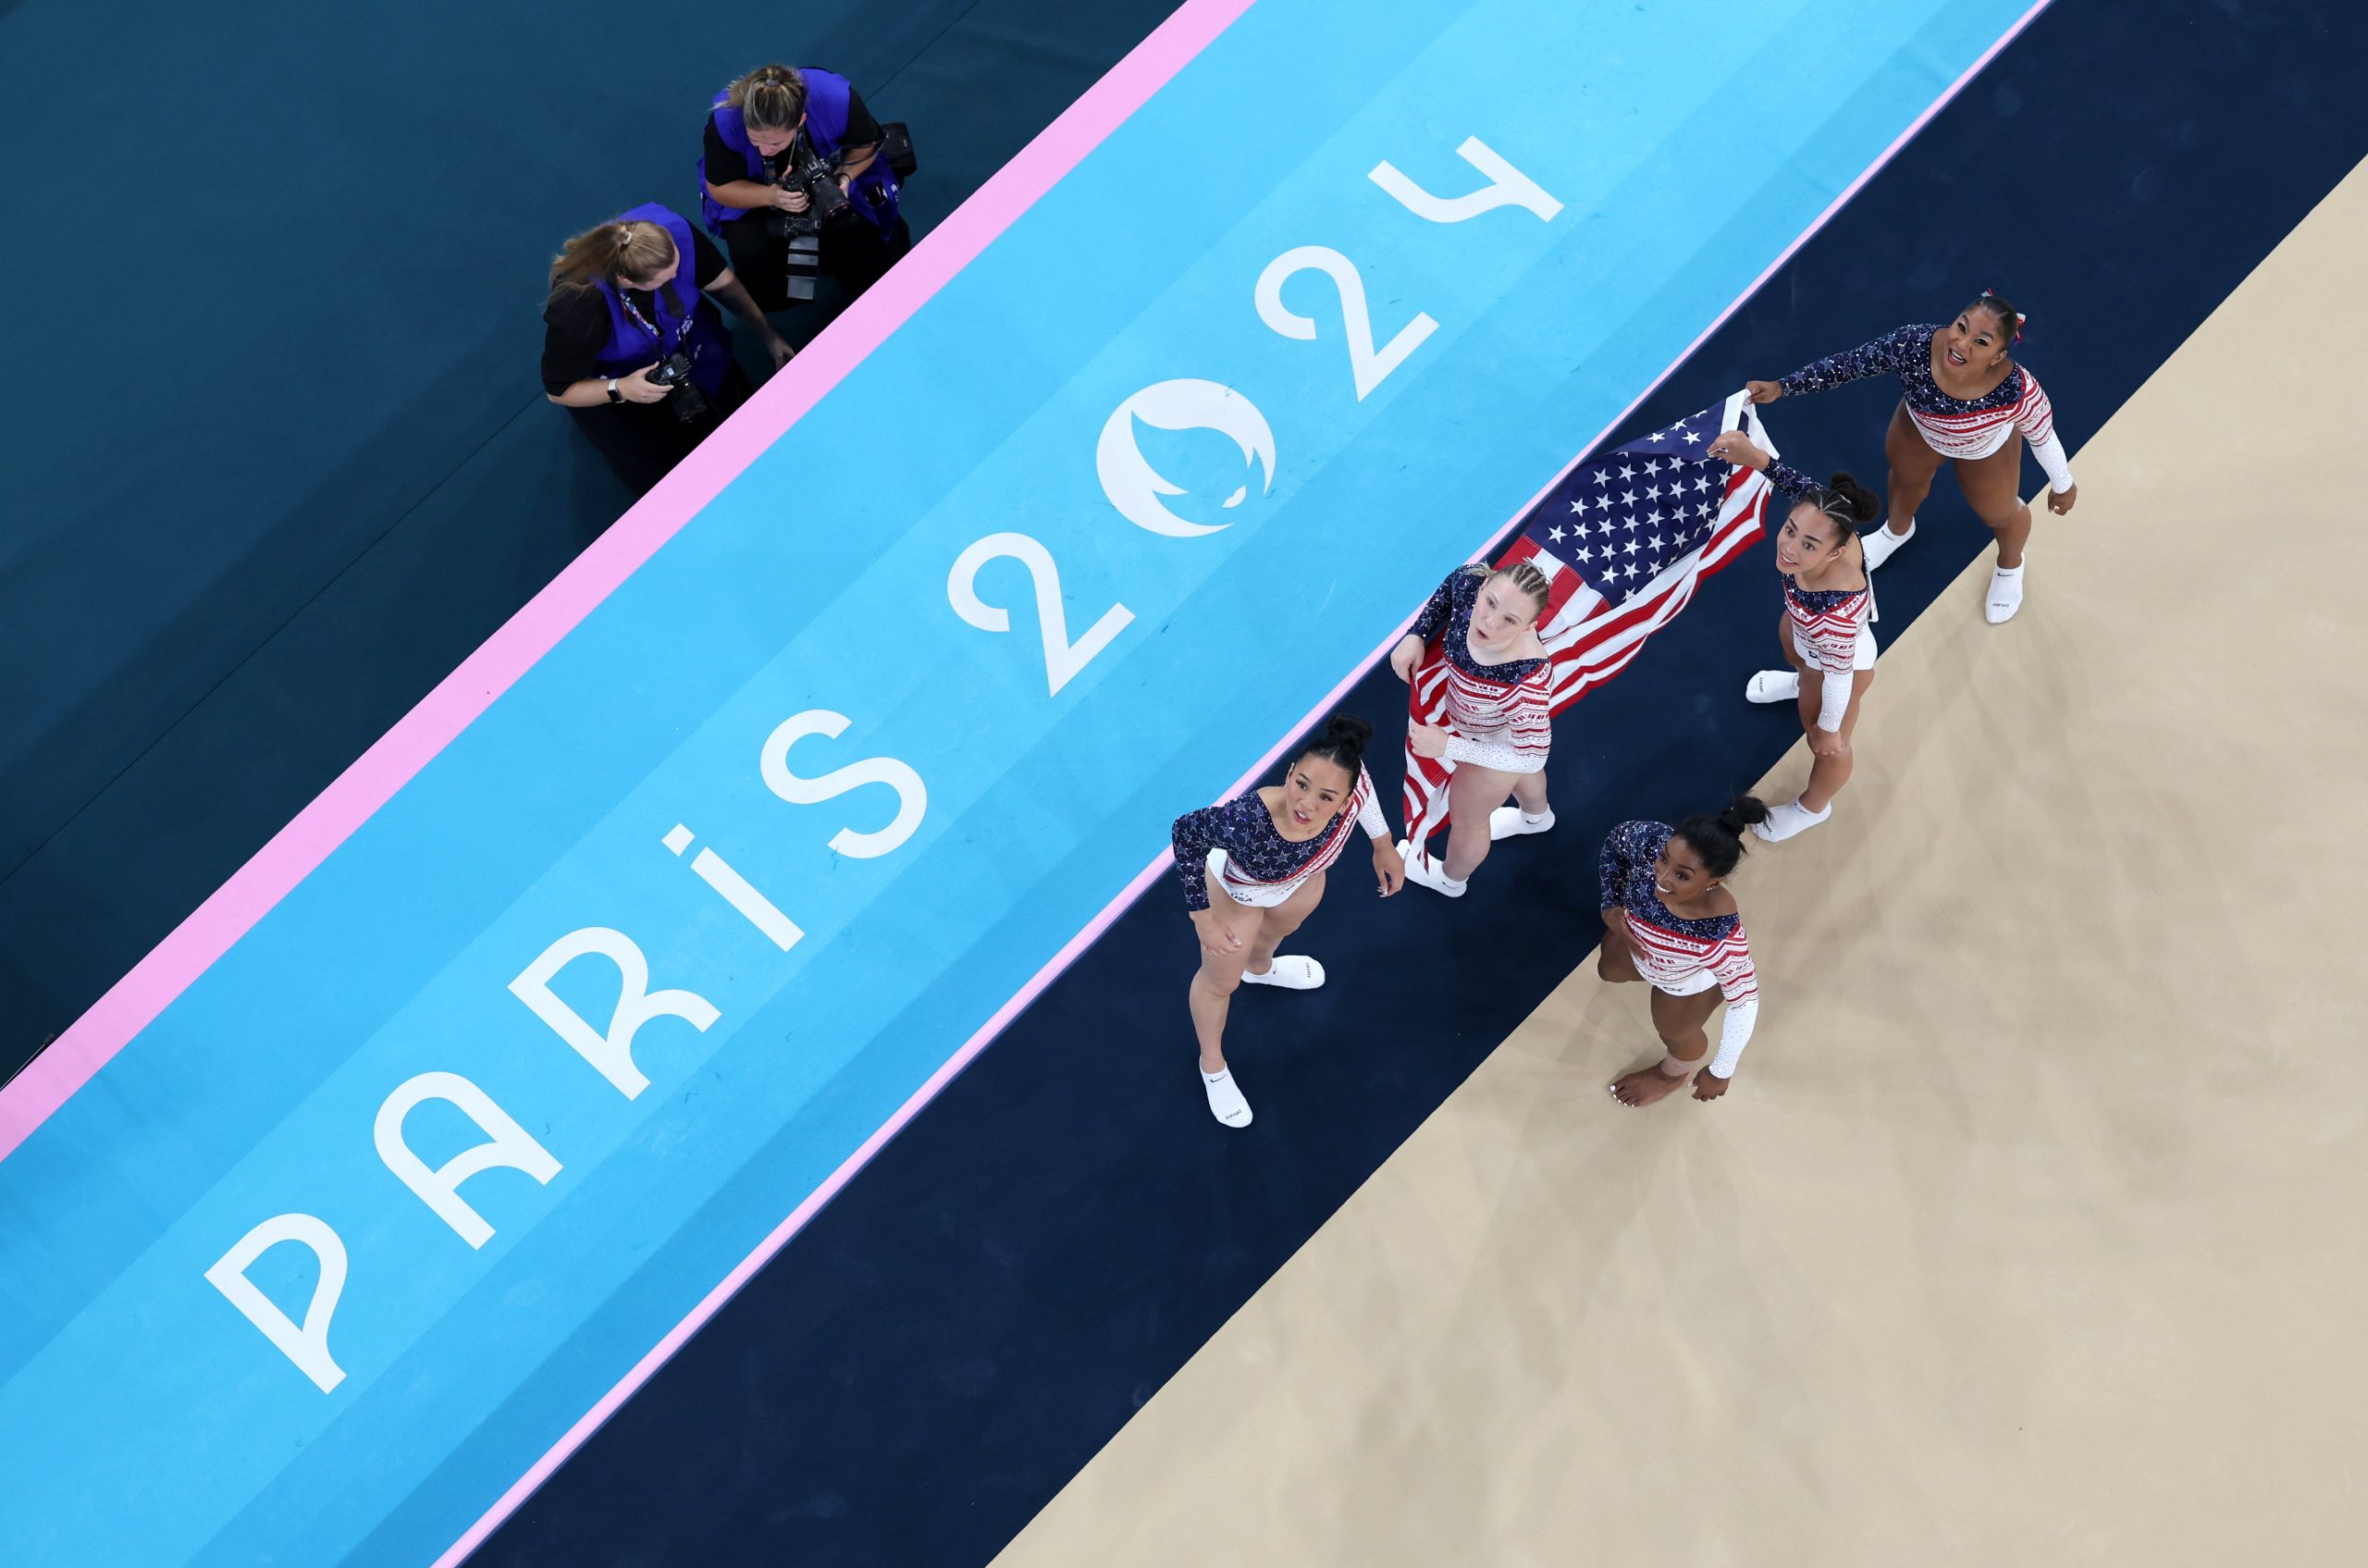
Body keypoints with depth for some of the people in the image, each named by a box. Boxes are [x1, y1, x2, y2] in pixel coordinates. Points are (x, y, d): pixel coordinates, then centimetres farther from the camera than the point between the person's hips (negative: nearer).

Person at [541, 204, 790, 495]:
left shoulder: (674, 234, -33)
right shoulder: (576, 308, -42)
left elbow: (722, 281, -9)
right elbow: (559, 391, -24)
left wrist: (768, 335, -8)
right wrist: (620, 390, -39)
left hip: (684, 344, 4)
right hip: (611, 382, -4)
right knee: (666, 471, -4)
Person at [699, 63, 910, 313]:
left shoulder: (838, 101, -35)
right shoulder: (725, 120, -35)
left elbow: (867, 146, -12)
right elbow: (719, 188, -20)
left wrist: (844, 176, -33)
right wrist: (771, 196, -39)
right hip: (756, 195, -1)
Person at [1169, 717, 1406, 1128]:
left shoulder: (1350, 785, -41)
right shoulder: (1246, 820, -51)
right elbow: (1186, 833, -29)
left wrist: (1383, 846, 1)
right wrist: (1203, 917, -24)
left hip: (1302, 878, 4)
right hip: (1235, 892, -4)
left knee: (1281, 928, 39)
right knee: (1220, 983, 25)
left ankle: (1259, 968, 78)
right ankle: (1212, 1066, 57)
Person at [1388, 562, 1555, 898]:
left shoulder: (1526, 679, -50)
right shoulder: (1470, 582, -35)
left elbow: (1531, 757, -33)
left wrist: (1448, 745, -34)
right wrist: (1417, 635, -20)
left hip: (1500, 745, -6)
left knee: (1466, 817, 27)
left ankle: (1451, 880, 62)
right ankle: (1537, 818, 76)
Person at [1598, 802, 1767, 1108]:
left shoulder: (1720, 936, -51)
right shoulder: (1650, 842, -42)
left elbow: (1745, 1002, -31)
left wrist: (1721, 1072, -21)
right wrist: (1611, 905, -23)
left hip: (1689, 982, -4)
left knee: (1675, 1033, 30)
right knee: (1610, 969, 37)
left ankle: (1673, 1073, 66)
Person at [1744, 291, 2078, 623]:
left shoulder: (2018, 392, -45)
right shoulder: (1914, 345, -44)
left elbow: (2043, 435, -24)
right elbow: (1848, 363, -28)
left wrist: (2063, 486, -7)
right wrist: (1782, 387, -29)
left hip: (1987, 448, -2)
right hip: (1919, 427, 2)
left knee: (1999, 514, 25)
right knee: (1906, 479, 33)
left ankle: (2010, 566, 63)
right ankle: (1898, 530, 71)